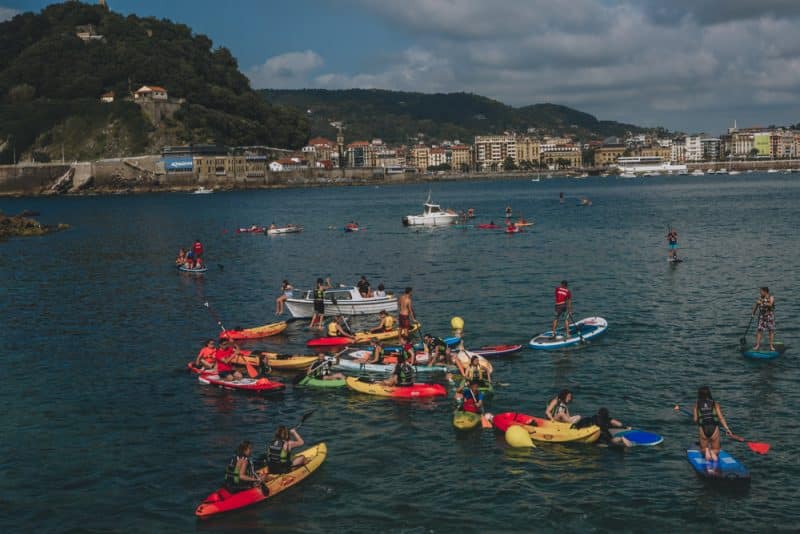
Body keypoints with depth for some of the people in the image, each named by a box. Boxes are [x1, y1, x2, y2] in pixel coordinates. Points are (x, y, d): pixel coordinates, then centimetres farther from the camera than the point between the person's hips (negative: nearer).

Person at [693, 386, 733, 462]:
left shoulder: (697, 405, 3)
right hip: (714, 429, 0)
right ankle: (713, 452, -18)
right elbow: (721, 417, -7)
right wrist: (727, 428, -7)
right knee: (716, 450, 20)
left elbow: (695, 419, -2)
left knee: (703, 449, 25)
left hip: (703, 429, 0)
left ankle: (706, 450, -13)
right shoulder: (715, 403, 2)